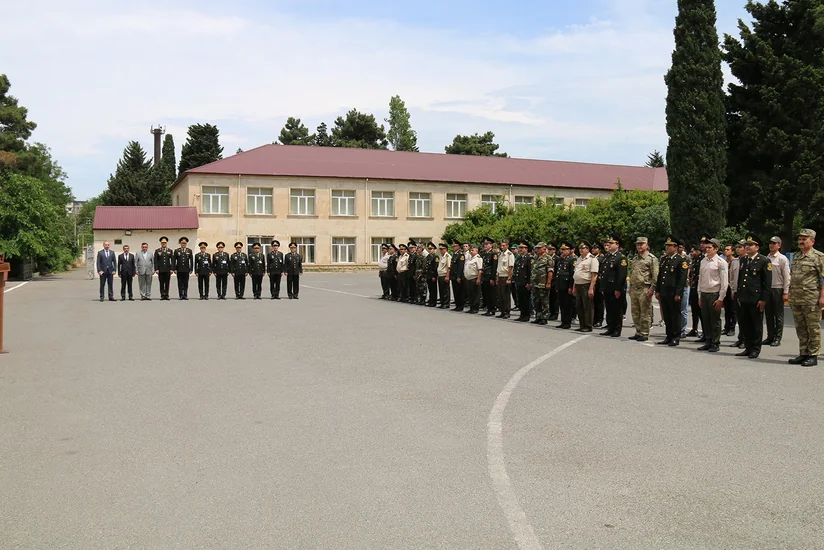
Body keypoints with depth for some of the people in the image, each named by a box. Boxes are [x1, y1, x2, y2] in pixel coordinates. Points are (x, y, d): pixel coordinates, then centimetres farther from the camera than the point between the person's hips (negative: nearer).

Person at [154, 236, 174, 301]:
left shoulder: (170, 251, 9)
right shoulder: (157, 251, 7)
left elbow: (172, 260, 5)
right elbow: (155, 261, 2)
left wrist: (172, 269, -4)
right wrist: (156, 269, -7)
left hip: (168, 269, 1)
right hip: (160, 270, 0)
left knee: (167, 283, 1)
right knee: (161, 283, 1)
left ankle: (166, 295, 5)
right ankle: (162, 295, 4)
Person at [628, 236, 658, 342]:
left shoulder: (652, 259, -5)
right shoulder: (635, 260, 18)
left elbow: (655, 276, -10)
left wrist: (652, 289, -16)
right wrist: (630, 287, 18)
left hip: (645, 289, -7)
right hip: (634, 289, 8)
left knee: (645, 313, -3)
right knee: (635, 313, 10)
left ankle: (645, 334, 2)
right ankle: (638, 333, 19)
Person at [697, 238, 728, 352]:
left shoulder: (721, 262, -7)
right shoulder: (703, 261, 11)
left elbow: (725, 282, -8)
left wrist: (720, 299, -12)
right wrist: (699, 296, 12)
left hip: (715, 294, -5)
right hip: (704, 293, 5)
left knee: (715, 320, 1)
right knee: (705, 319, 9)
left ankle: (715, 343, 9)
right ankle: (708, 342, 18)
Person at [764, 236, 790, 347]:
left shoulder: (782, 259, -6)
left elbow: (787, 277, -8)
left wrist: (786, 292, -11)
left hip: (778, 290, -5)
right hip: (767, 289, 5)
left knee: (778, 315, 2)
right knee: (768, 314, 10)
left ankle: (777, 338, 8)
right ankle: (770, 337, 19)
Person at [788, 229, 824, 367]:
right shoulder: (795, 256, 15)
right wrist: (789, 293, 14)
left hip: (811, 299, -7)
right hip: (795, 298, 7)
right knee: (800, 328, 11)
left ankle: (813, 355, 6)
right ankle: (803, 354, 19)